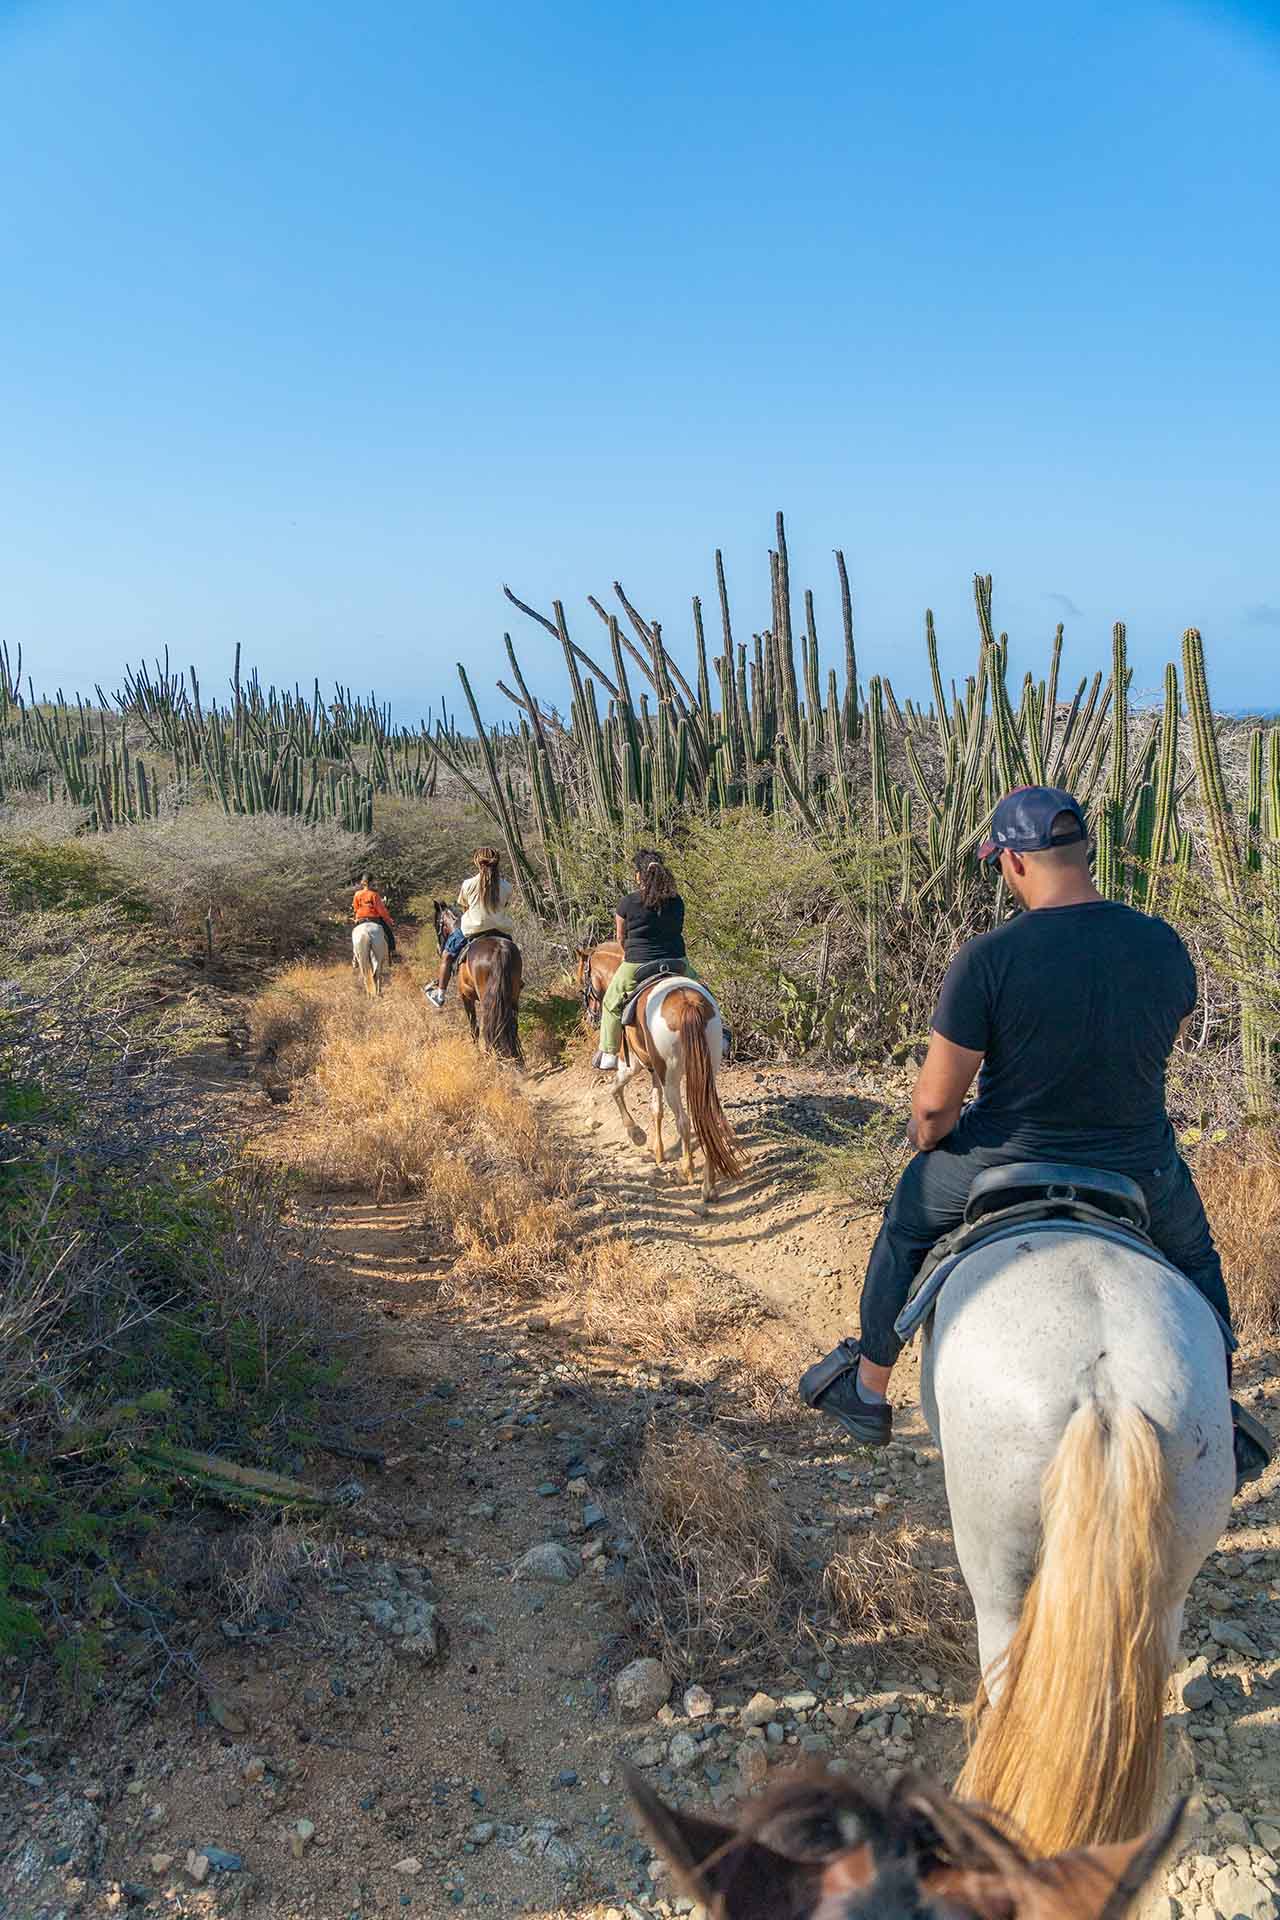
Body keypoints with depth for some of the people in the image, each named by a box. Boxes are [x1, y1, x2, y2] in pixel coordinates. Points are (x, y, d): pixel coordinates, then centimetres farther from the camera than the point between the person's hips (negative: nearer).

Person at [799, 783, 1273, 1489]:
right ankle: (1219, 1423, 44)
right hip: (1140, 1168, 3)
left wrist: (924, 1137, 5)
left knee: (905, 1226, 27)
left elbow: (935, 1102, -18)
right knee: (1194, 1260, 35)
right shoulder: (1165, 946, -9)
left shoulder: (986, 957, -23)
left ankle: (868, 1390, 41)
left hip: (1005, 1165, -2)